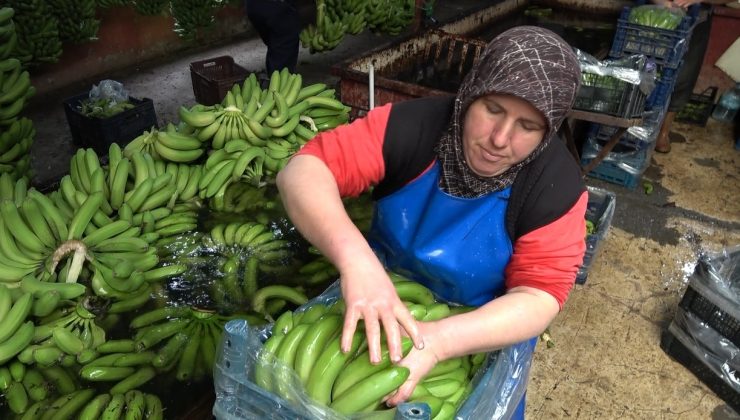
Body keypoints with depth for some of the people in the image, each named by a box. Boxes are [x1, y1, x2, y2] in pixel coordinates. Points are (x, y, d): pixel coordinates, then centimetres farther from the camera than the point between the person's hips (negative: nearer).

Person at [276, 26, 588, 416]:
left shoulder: (558, 185, -22)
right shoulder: (411, 124, -22)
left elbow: (539, 296, -25)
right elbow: (302, 172, -29)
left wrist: (438, 340, -42)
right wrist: (354, 257, -48)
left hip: (483, 331, 0)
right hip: (383, 303, 1)